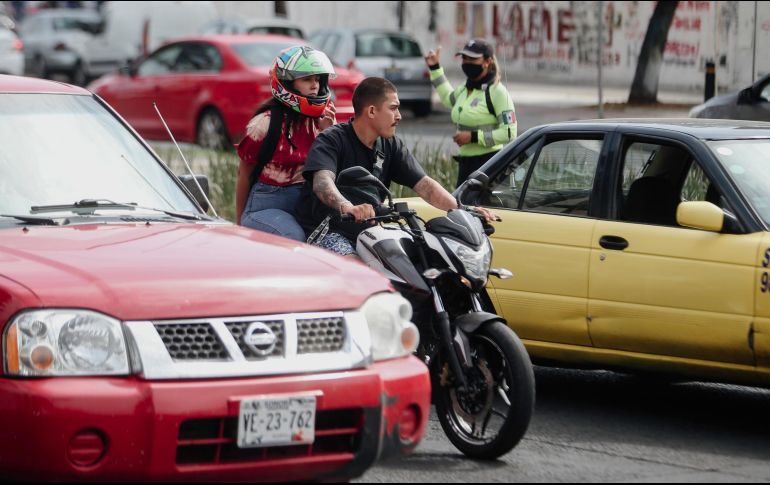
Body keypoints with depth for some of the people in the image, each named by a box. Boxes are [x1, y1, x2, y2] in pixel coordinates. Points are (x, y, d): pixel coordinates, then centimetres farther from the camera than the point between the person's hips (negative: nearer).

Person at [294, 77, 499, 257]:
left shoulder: (390, 145, 10)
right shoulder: (332, 140, -11)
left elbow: (423, 185, 4)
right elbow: (322, 182, -29)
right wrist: (348, 208, -52)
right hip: (327, 231, -7)